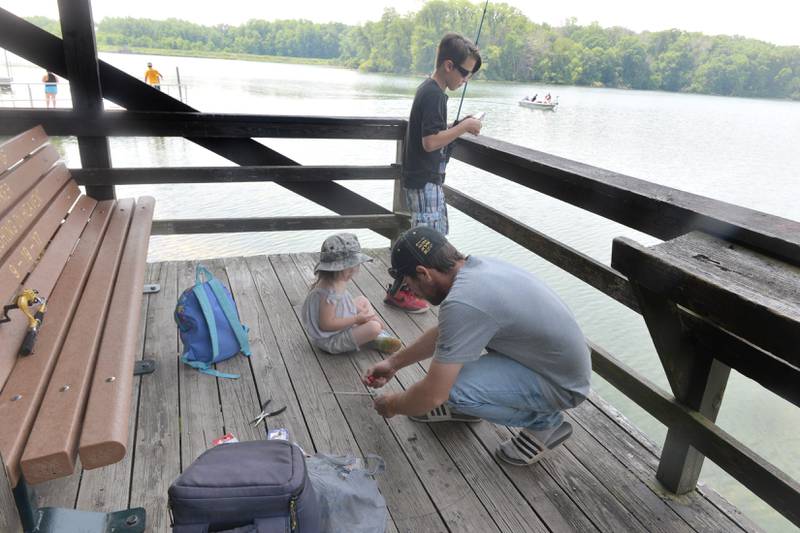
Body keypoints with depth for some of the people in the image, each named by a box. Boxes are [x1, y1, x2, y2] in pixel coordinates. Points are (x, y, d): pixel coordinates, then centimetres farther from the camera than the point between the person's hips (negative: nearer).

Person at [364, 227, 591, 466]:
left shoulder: (462, 302, -30)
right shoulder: (477, 266, -1)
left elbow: (433, 395, -23)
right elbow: (442, 333, 17)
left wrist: (392, 405, -2)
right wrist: (393, 362, 20)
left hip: (561, 384, -9)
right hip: (559, 356, 9)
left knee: (452, 389, -24)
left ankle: (544, 421, 0)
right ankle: (462, 405, 20)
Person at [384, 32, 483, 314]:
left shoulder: (428, 89, 12)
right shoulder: (434, 94, -19)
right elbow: (430, 142, -25)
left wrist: (460, 127, 8)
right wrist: (464, 127, -17)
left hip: (427, 177, 10)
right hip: (424, 180, -10)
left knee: (438, 232, 20)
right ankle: (398, 291, 7)